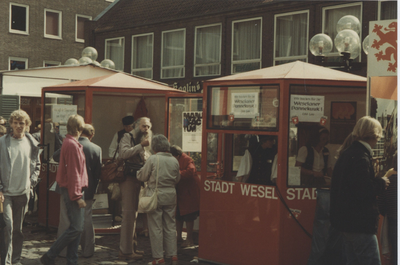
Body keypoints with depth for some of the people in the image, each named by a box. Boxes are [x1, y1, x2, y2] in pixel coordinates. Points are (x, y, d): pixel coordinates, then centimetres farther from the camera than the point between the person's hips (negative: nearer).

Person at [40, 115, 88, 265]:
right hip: (73, 190, -10)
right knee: (76, 228, -9)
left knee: (77, 227, 10)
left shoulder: (68, 143, 15)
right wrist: (77, 196, -18)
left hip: (70, 190, 10)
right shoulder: (72, 145, -16)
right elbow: (73, 173, -19)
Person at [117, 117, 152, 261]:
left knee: (133, 214, 14)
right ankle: (126, 251, -6)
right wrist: (141, 145, -22)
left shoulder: (146, 142, 19)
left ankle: (130, 246, 22)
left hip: (140, 180, 8)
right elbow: (123, 153, -22)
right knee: (129, 213, -9)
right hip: (129, 178, -8)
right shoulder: (128, 137, -4)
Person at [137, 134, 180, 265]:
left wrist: (139, 171, 17)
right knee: (170, 226, 12)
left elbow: (142, 177, -3)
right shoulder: (174, 160, 2)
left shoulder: (153, 159, -12)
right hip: (171, 195, 4)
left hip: (156, 195, -4)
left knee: (156, 227, 3)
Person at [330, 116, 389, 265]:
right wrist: (381, 183, -8)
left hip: (346, 220, 10)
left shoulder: (347, 154, 13)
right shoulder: (361, 158, -18)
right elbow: (365, 190, -24)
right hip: (360, 224, -10)